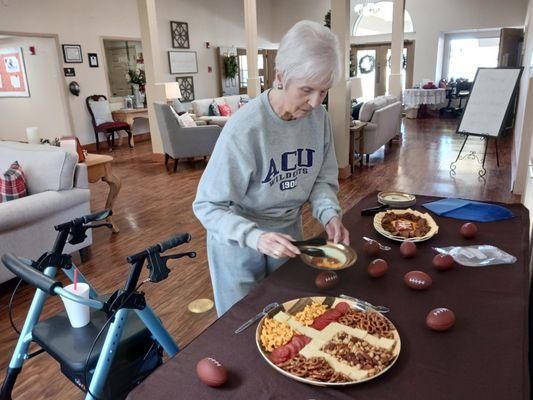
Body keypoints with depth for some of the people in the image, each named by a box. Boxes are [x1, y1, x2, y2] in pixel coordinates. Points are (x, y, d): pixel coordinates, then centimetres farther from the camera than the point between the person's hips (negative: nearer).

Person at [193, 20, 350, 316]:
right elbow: (208, 206, -23)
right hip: (239, 241, -4)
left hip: (288, 232, 5)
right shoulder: (244, 129, -30)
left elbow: (323, 179, 0)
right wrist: (255, 237, -38)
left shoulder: (318, 117, -13)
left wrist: (329, 214, -19)